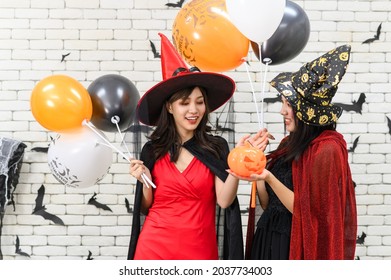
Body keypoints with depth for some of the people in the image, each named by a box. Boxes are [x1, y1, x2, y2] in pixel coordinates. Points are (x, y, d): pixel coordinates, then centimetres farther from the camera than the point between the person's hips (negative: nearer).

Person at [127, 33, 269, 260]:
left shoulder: (216, 148, -2)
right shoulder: (153, 150, 0)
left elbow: (224, 200, -13)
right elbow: (146, 208, 7)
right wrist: (145, 181, -11)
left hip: (200, 249, 0)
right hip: (155, 247, 1)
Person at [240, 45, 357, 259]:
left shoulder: (326, 149, -15)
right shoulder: (290, 144, 8)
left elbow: (308, 210, -16)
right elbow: (268, 205, 8)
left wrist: (269, 178, -24)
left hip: (296, 248, -7)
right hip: (268, 241, 7)